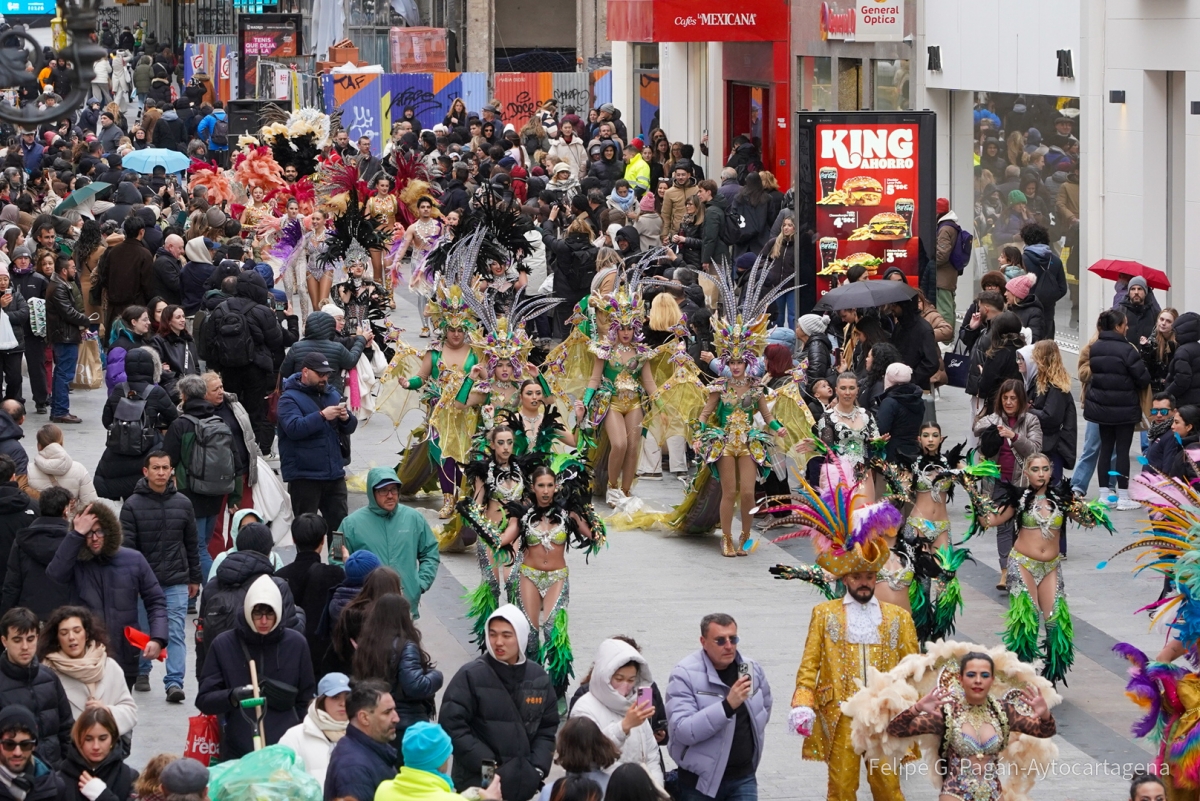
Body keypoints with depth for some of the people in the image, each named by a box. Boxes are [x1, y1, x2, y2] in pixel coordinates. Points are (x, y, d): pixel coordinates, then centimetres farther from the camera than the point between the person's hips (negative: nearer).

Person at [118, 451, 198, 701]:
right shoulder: (133, 505, -4)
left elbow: (191, 544, 13)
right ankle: (142, 672, 31)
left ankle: (174, 682, -11)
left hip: (176, 582, 1)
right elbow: (126, 546, -6)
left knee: (176, 633, -7)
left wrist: (194, 578, 15)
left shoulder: (183, 504, 5)